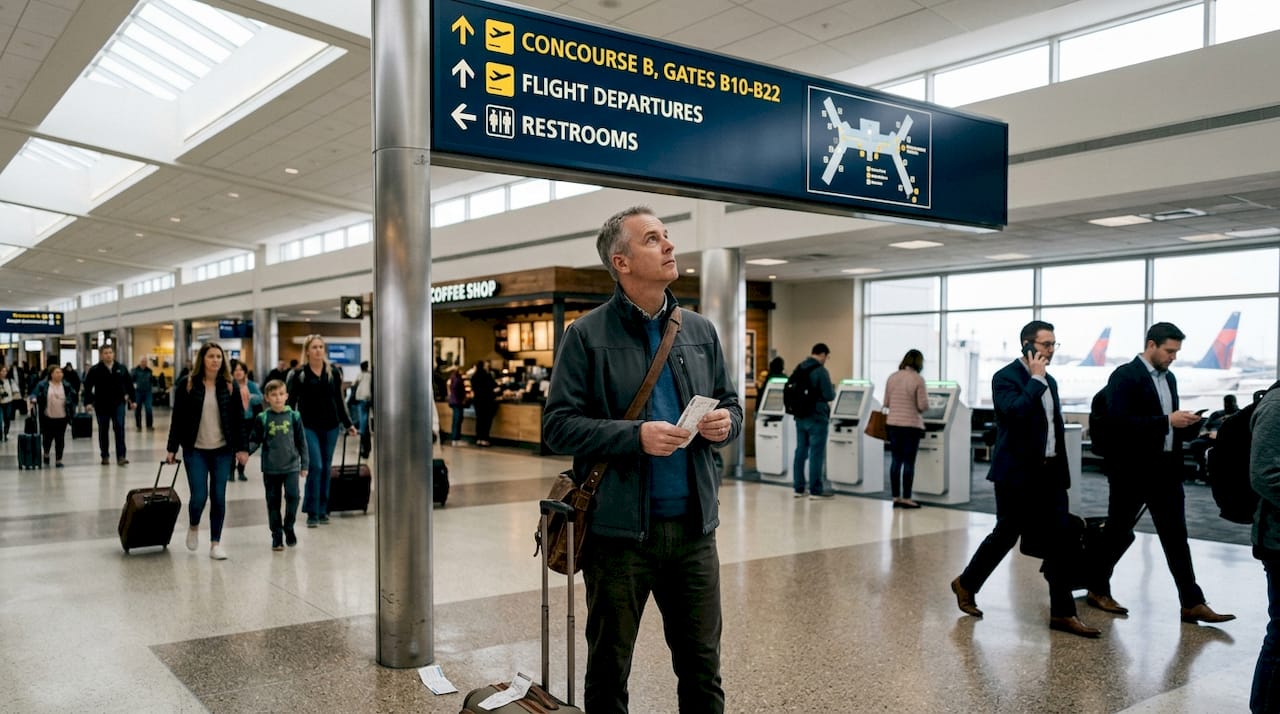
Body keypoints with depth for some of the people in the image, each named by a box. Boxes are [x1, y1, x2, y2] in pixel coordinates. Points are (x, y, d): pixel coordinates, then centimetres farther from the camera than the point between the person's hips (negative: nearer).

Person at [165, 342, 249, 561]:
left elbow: (238, 419, 3)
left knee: (218, 497, 2)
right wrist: (172, 448, -1)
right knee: (199, 496, -5)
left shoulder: (230, 386, 2)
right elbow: (177, 419, 1)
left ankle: (216, 542, 13)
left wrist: (241, 448, -2)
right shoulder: (187, 385, -2)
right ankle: (194, 526, 27)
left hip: (223, 451, 1)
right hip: (195, 450, -1)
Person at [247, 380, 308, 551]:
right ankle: (277, 536, 19)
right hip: (270, 468, 1)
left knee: (292, 496, -13)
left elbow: (301, 442, 4)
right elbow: (255, 440, 3)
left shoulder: (294, 417, 0)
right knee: (273, 502, 7)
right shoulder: (262, 419, 0)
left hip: (291, 466, -1)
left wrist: (304, 465, 5)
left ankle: (288, 527, 11)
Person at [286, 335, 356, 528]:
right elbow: (291, 403, 0)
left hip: (330, 426, 3)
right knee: (315, 467, -11)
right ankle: (312, 513, -3)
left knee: (326, 468, 7)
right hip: (308, 426, -3)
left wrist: (348, 424, 9)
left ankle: (322, 510, 16)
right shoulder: (298, 374, -2)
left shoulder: (333, 372, 5)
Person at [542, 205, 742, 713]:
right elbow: (558, 424, -9)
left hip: (693, 525, 4)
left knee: (702, 666, 15)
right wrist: (635, 437, -21)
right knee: (608, 668, 13)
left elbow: (730, 403, 17)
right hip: (619, 528, -4)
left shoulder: (701, 331, 9)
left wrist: (726, 422, -6)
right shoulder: (587, 336, -6)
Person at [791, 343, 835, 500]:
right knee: (816, 454, -1)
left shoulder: (798, 369, 9)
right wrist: (833, 391, 5)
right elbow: (829, 395, -16)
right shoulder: (821, 371, -15)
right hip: (817, 418, -7)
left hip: (800, 417, 7)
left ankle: (799, 488, 15)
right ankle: (815, 490, 3)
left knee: (800, 452, 11)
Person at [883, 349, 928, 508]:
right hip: (911, 425, -5)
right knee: (909, 462, 1)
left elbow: (886, 403, 9)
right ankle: (906, 499, 4)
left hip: (893, 423, 5)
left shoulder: (892, 377, 3)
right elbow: (923, 406, -12)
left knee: (896, 461, 9)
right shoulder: (918, 379, -11)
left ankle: (896, 497, 13)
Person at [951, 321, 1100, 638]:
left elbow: (1055, 427, 19)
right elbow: (1015, 412, -28)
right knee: (1006, 535, 3)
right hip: (1017, 474, -7)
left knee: (1059, 540, 2)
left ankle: (1062, 613, 7)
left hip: (1049, 473, 7)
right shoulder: (1006, 377, -10)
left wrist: (1062, 472, 16)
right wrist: (1035, 379, -18)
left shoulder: (1049, 381, 15)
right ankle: (966, 584, 24)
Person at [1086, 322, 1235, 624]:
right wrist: (1167, 421, -22)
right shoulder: (1124, 376, -12)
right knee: (1118, 533, 6)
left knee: (1176, 537, 6)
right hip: (1132, 470, -7)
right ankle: (1097, 590, 22)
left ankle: (1193, 604, 9)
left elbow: (1167, 424, 19)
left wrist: (1187, 424, -2)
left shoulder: (1168, 378, 13)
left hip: (1166, 469, 7)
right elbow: (1119, 424, -22)